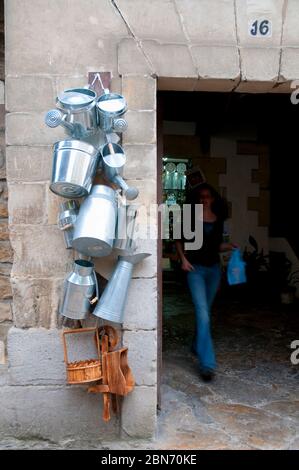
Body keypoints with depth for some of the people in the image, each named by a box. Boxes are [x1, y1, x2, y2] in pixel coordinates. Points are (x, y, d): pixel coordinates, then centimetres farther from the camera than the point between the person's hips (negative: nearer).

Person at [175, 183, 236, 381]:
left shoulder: (218, 219, 7)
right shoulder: (190, 218, -3)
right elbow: (179, 240, 5)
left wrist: (229, 246, -3)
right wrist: (183, 259, -8)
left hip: (214, 268, 5)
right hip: (196, 269, -4)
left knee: (205, 310, 17)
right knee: (203, 314, -13)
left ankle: (197, 346, 38)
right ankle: (207, 363, -11)